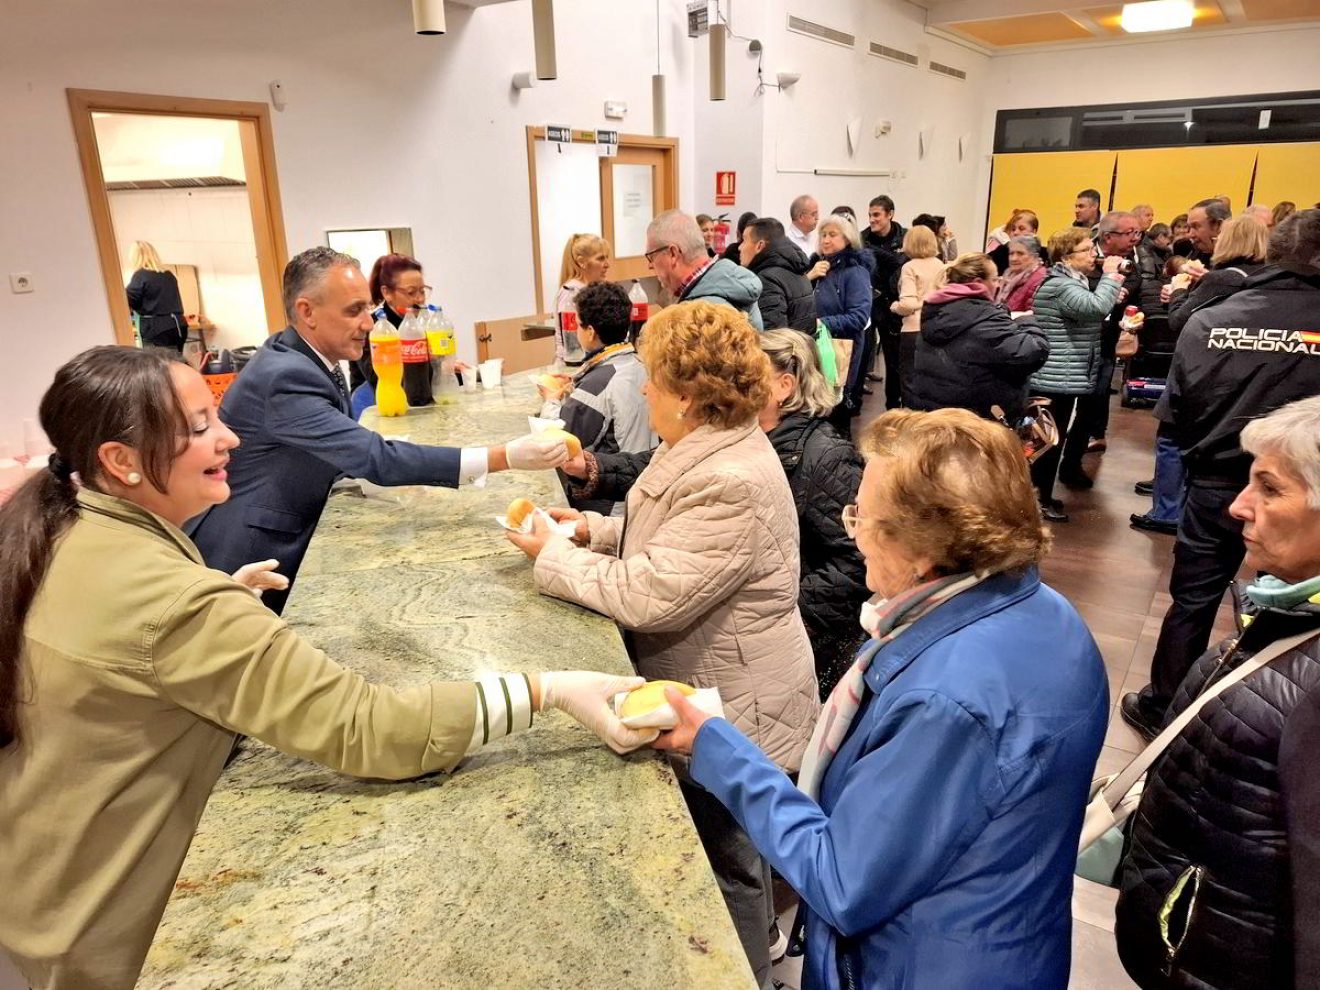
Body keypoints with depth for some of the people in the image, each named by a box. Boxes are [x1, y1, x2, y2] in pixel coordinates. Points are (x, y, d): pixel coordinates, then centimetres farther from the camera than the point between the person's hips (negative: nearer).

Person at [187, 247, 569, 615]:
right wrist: (504, 457, -36)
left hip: (279, 546, 8)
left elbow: (355, 451, 9)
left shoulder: (310, 358, 2)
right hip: (241, 563, -8)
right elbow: (376, 458, -33)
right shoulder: (285, 376, -27)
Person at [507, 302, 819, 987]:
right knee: (699, 852, 27)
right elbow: (669, 542, 15)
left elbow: (646, 594, -29)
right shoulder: (705, 444, 2)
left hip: (730, 713, -10)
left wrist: (555, 555, -16)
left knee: (725, 867, 13)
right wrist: (595, 530, 0)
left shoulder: (733, 484, -31)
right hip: (699, 696, 10)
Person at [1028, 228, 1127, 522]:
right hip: (1056, 377, -11)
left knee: (1054, 437, 16)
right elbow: (1096, 307, -32)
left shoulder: (1073, 282, 17)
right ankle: (1039, 499, 3)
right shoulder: (1060, 285, -17)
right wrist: (1110, 276, -18)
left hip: (1065, 376, 11)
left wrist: (1111, 286, 14)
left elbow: (1088, 316, 29)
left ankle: (1051, 486, 26)